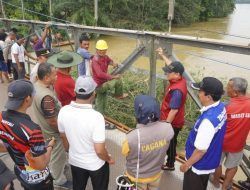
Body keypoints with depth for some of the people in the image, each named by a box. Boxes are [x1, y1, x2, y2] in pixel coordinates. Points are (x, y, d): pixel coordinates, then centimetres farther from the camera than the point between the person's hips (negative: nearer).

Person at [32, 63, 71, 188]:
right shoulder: (46, 97, -39)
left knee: (53, 153, 32)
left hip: (44, 127, 9)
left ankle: (57, 167, 57)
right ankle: (59, 180, 36)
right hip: (52, 132, -9)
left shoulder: (36, 85, -9)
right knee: (58, 155, 14)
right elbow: (52, 122, -29)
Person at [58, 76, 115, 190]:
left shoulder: (63, 111, -17)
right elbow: (99, 151, -28)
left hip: (75, 161, 4)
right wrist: (109, 159, -6)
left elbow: (63, 137, 0)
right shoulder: (96, 117, -34)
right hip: (96, 164, -4)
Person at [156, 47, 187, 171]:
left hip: (172, 123, -9)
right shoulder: (180, 80, -6)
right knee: (169, 142, 27)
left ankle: (170, 165, 32)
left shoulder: (177, 90, -34)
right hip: (173, 121, 9)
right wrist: (162, 55, 18)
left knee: (170, 143, 12)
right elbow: (172, 65, 13)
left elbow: (174, 110, -31)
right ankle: (170, 157, 48)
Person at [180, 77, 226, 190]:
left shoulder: (208, 120, -38)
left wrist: (187, 164, -14)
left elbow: (201, 150, -29)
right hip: (209, 160, 8)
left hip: (199, 164, -8)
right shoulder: (221, 107, -10)